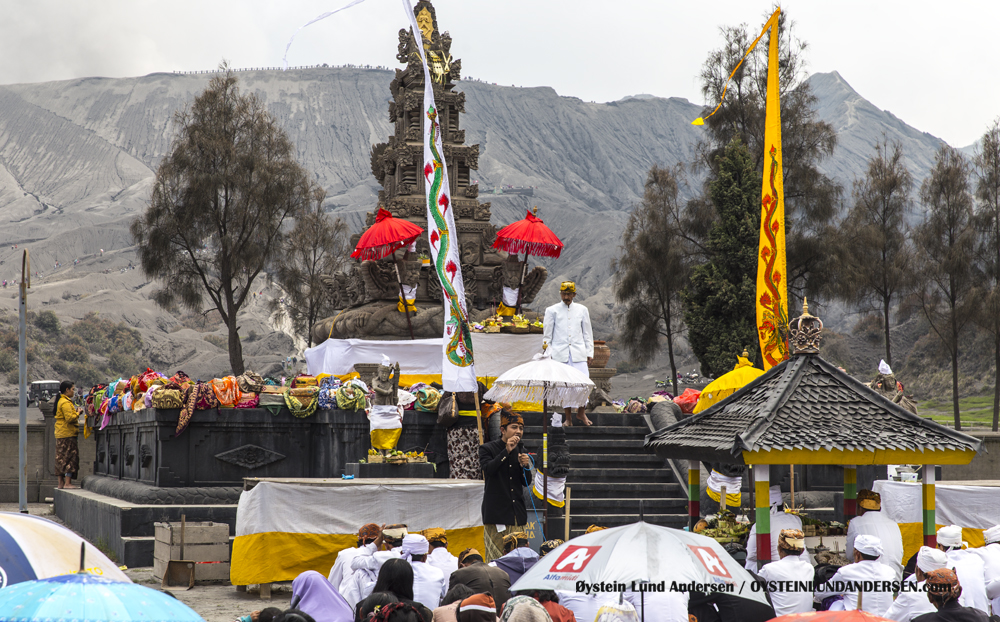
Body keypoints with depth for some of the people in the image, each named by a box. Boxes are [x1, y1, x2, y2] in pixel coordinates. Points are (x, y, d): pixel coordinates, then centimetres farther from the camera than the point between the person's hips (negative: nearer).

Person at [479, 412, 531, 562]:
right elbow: (488, 469, -19)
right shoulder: (487, 448, 0)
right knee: (495, 556, -7)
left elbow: (526, 482, 15)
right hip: (496, 512, -5)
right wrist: (507, 451, -21)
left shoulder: (520, 450, 14)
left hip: (517, 512, 5)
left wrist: (524, 466, -5)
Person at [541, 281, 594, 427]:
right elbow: (547, 334, 9)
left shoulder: (582, 310, 13)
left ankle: (581, 413, 7)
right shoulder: (552, 310, 7)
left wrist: (590, 353, 10)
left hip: (579, 352, 1)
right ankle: (567, 417, 4)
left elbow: (587, 333, 15)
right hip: (560, 353, -1)